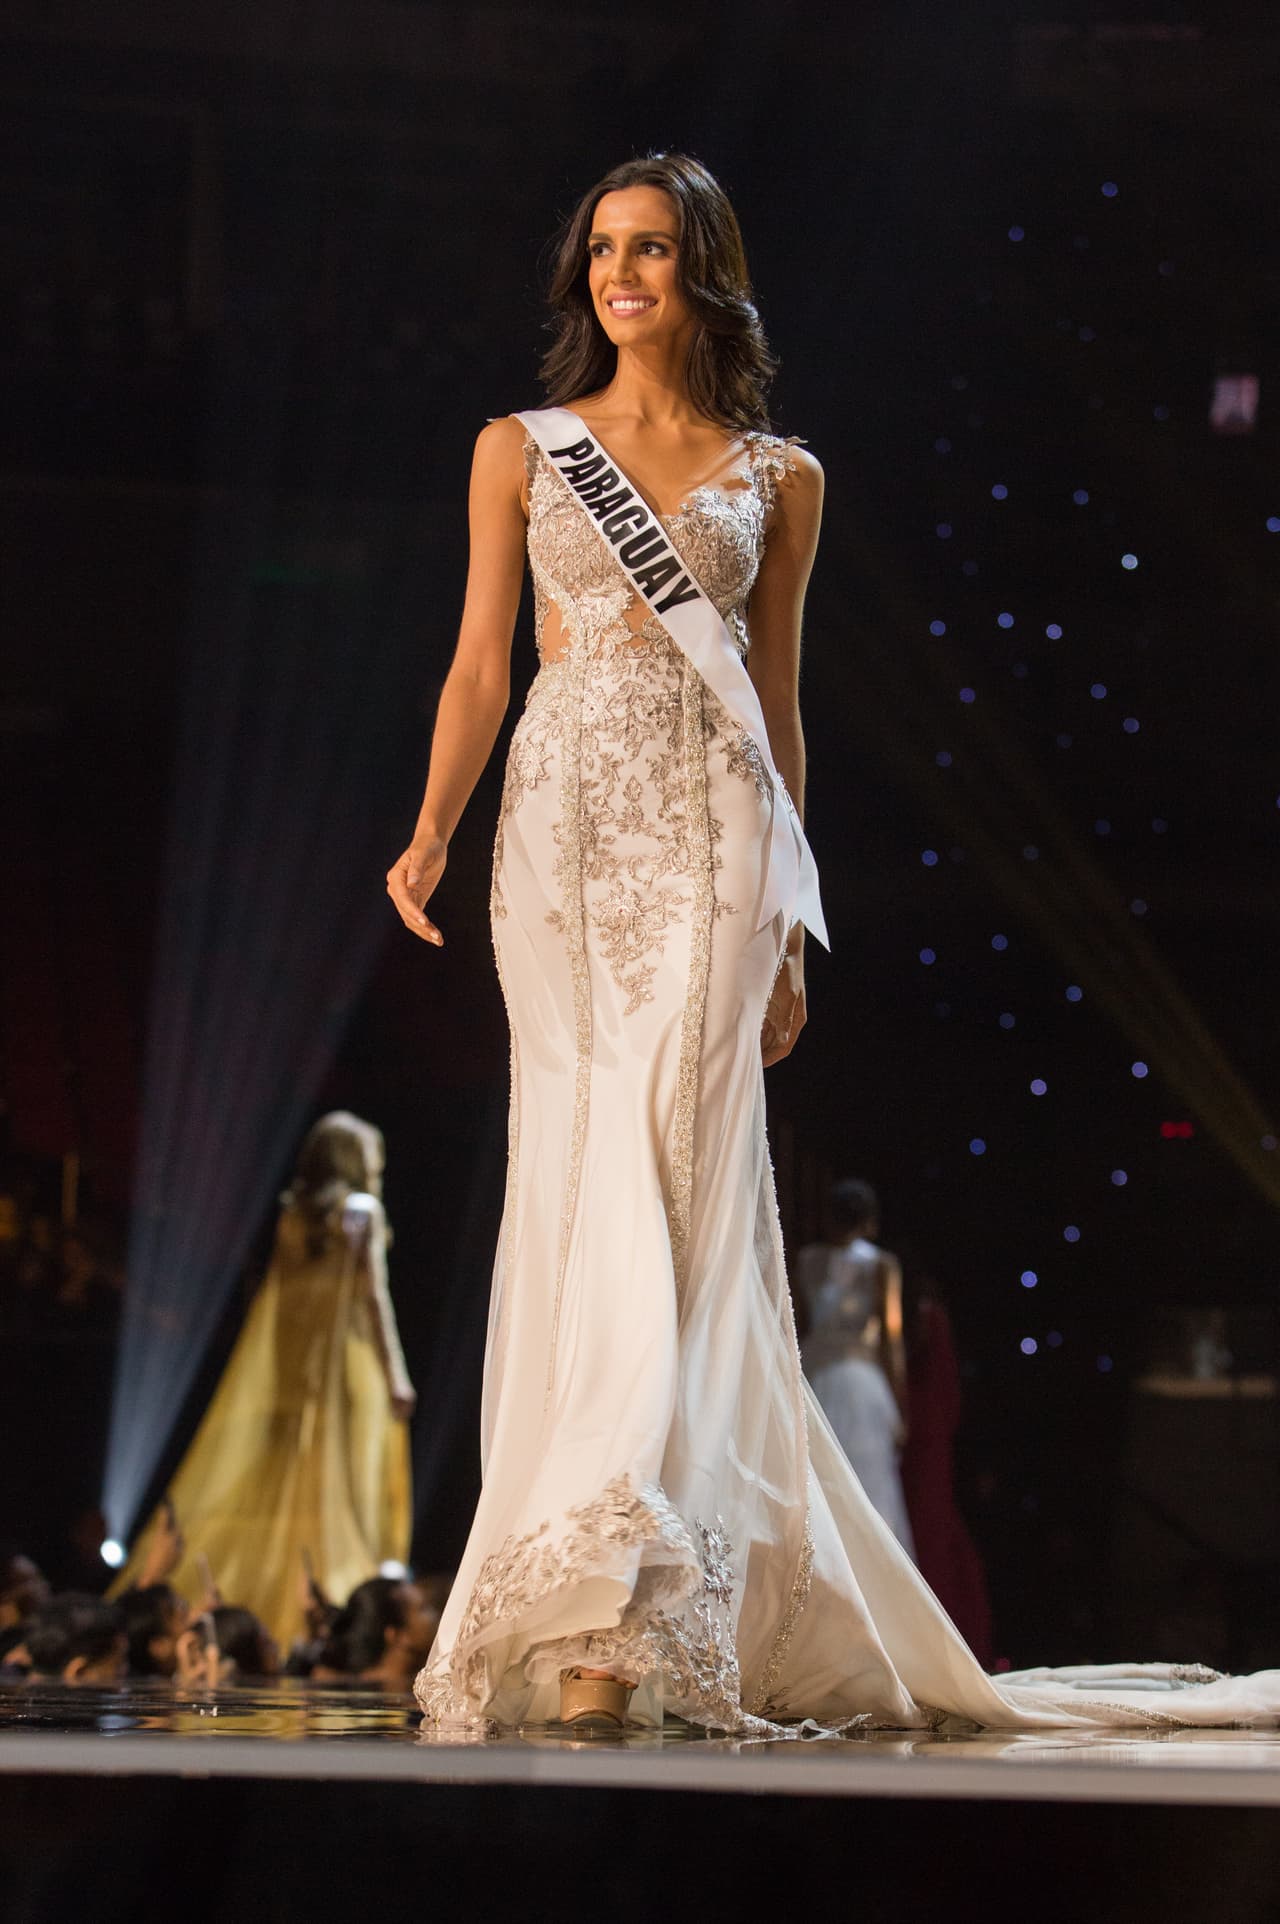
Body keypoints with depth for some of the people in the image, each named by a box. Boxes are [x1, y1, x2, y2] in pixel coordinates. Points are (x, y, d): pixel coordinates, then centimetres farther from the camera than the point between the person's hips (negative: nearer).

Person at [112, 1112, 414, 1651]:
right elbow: (373, 1295, -10)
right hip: (350, 1359, -5)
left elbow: (280, 1293, 8)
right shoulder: (362, 1212, -4)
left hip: (291, 1364, 5)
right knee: (346, 1489, -3)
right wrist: (396, 1373, -11)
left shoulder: (293, 1215, 10)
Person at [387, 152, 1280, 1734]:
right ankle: (639, 1589, 4)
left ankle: (608, 1619, -19)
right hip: (563, 830, 1)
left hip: (710, 830, -1)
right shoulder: (521, 450, 12)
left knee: (659, 1180, -14)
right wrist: (431, 828, -7)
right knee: (574, 1187, -3)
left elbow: (777, 699, 14)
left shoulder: (777, 478, 12)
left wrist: (787, 926, 11)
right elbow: (479, 664, 9)